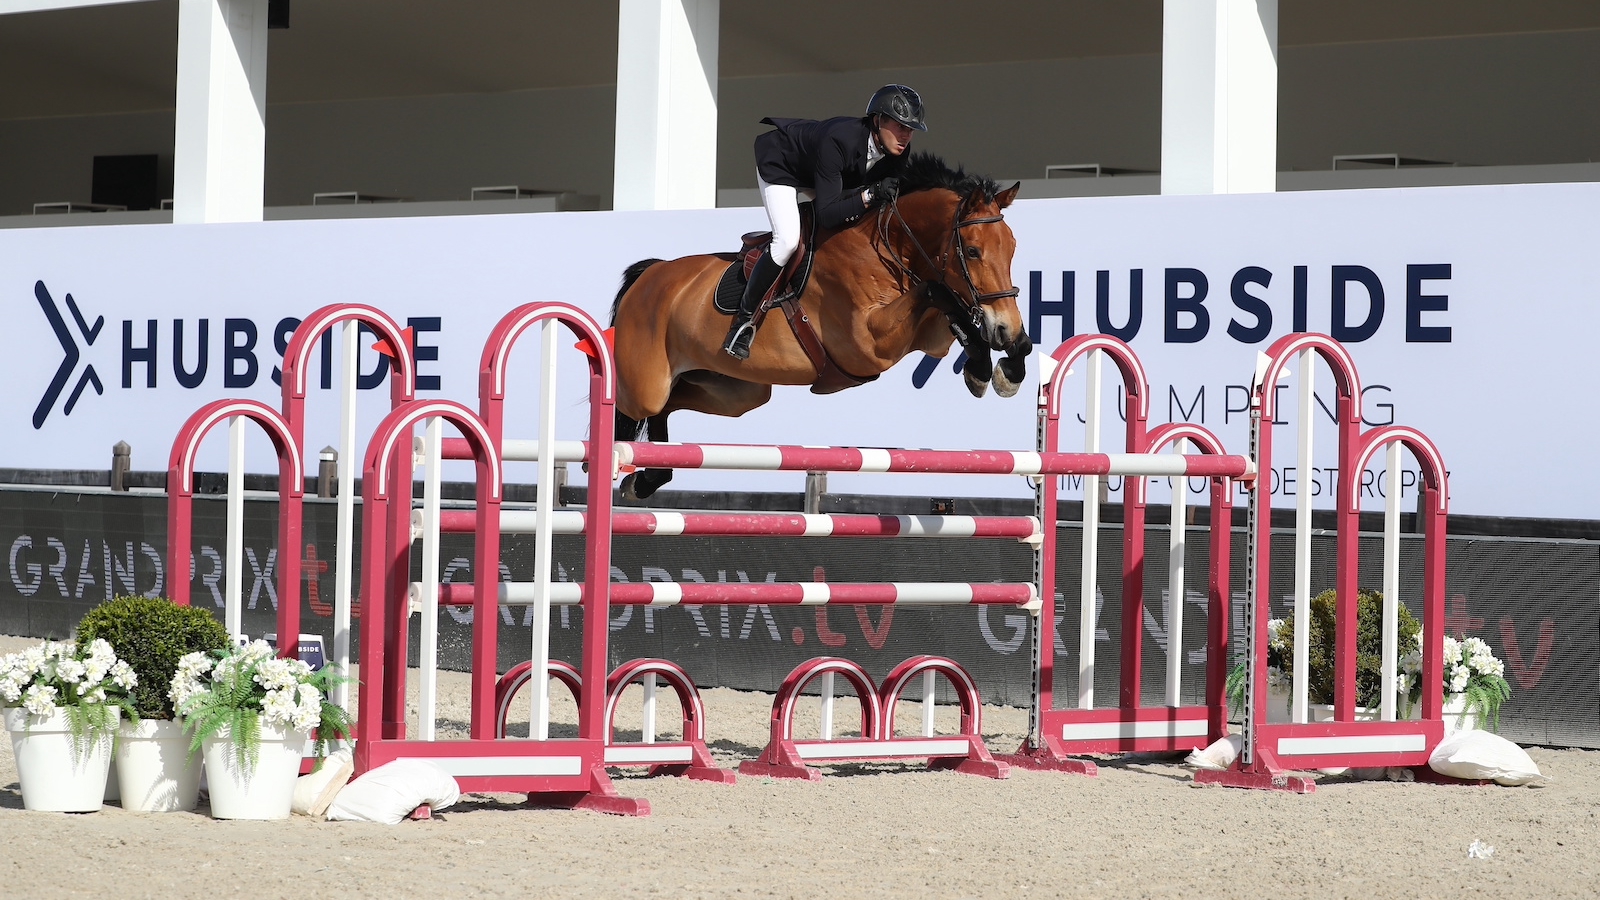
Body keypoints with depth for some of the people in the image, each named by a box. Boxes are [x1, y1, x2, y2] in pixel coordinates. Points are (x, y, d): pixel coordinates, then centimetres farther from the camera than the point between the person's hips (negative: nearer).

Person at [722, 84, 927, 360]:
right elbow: (826, 215, -42)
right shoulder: (838, 141, -42)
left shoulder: (896, 151, -21)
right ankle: (744, 318, -13)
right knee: (787, 239, -26)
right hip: (779, 164, -8)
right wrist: (870, 195, -48)